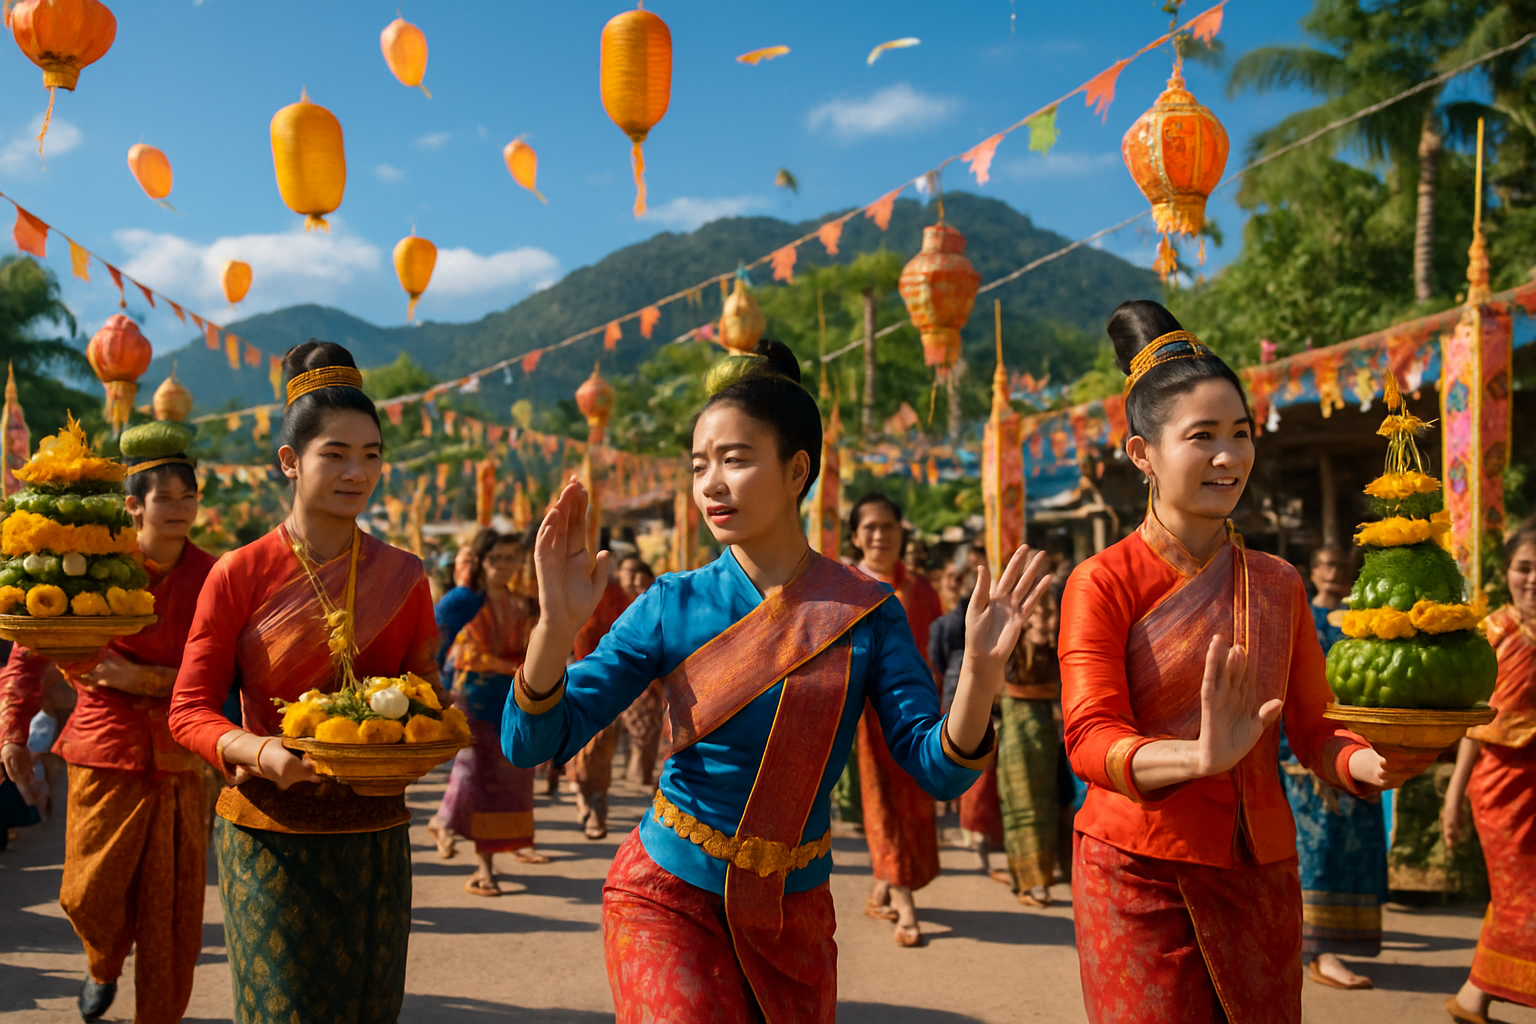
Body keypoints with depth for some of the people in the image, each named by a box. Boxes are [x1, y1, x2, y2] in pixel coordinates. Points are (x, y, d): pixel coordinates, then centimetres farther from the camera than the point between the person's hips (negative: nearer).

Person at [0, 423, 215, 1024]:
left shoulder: (211, 578, -1)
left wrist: (143, 678, -15)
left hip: (179, 761, 1)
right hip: (104, 754, 0)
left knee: (171, 908, 4)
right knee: (90, 895, 4)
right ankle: (104, 968, 39)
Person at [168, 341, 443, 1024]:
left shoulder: (403, 578, 3)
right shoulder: (240, 575, -5)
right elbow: (189, 711, -3)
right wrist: (262, 752, -21)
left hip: (375, 834, 3)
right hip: (271, 832, -3)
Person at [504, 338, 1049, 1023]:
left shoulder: (864, 613, -9)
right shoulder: (672, 606, -10)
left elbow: (938, 769, -13)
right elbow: (533, 742, -13)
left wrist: (980, 670, -31)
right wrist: (558, 626, -31)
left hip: (793, 912, 2)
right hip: (669, 899, -2)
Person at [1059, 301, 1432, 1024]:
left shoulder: (1278, 584, 7)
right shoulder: (1102, 583, -10)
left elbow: (1313, 731, 7)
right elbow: (1089, 740, -19)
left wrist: (1372, 763, -16)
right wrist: (1197, 759, -39)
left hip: (1260, 872, 5)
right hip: (1139, 875, -5)